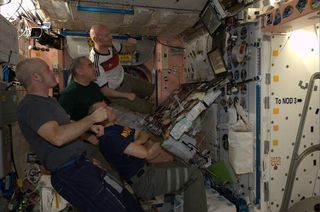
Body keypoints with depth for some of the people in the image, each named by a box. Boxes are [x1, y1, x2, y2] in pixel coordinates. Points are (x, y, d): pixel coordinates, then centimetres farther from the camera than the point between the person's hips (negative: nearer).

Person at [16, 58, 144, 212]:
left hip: (81, 163, 10)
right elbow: (58, 137, -31)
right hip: (69, 174, -10)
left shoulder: (49, 100, 19)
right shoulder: (30, 105, -15)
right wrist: (92, 118, -20)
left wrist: (90, 127, 12)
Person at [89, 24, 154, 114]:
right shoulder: (96, 62, -35)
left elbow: (127, 49, 5)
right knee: (146, 108, -7)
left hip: (124, 79, 7)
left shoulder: (110, 45, -15)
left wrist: (132, 44, -21)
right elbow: (104, 90, -26)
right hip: (114, 92, -7)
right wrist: (127, 95, -18)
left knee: (151, 89, 15)